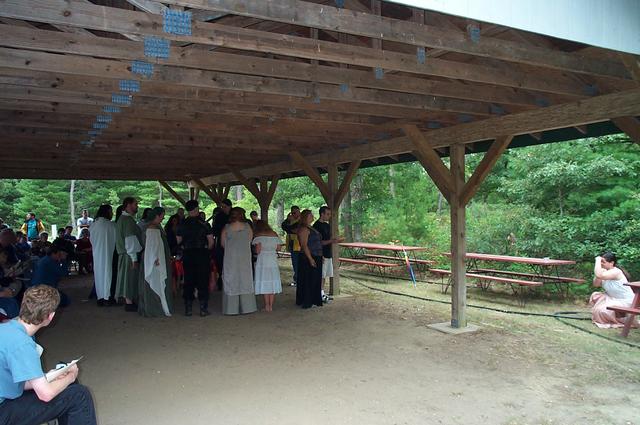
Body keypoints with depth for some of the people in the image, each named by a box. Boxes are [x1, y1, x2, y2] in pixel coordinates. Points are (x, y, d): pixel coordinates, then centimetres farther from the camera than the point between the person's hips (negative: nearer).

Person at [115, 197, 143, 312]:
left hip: (124, 254, 10)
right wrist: (134, 258, -19)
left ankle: (128, 301, 23)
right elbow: (130, 240, -20)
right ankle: (129, 303, 4)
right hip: (130, 255, -10)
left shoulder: (122, 219, 15)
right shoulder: (128, 220, -17)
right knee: (130, 278, -3)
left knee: (128, 278, 15)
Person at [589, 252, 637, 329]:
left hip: (626, 302, -9)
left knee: (602, 311, -20)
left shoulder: (616, 272, -25)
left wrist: (597, 260, -29)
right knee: (595, 296, 1)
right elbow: (596, 284, -2)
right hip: (613, 298, 9)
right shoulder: (605, 272, 1)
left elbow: (599, 275, -41)